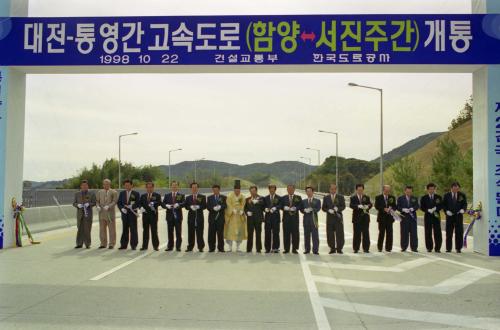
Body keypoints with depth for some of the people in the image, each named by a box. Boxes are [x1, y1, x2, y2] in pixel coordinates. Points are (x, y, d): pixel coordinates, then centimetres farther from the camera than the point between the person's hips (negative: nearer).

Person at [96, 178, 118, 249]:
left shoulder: (114, 192, 1)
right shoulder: (99, 192, 15)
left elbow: (114, 201, -8)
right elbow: (97, 201, 13)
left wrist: (108, 206, -22)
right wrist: (98, 206, -8)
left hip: (110, 213, -4)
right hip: (102, 213, 4)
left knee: (112, 229, -1)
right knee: (102, 229, 6)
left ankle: (111, 244, 5)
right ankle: (103, 244, 14)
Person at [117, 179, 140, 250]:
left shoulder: (136, 194, 1)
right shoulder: (122, 193, 12)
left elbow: (139, 203, -3)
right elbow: (119, 203, 9)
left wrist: (132, 206, -19)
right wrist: (122, 208, -9)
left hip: (132, 214, -3)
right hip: (124, 214, 3)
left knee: (133, 229, -2)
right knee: (125, 229, 7)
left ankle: (133, 245, 5)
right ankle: (123, 245, 13)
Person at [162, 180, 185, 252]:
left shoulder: (181, 195, 5)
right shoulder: (167, 195, 12)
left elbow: (183, 203, -10)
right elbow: (162, 204, 5)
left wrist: (178, 204, -29)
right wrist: (166, 205, -16)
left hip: (178, 216, -2)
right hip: (169, 216, 2)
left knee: (178, 232, -1)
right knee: (170, 232, 7)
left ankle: (178, 246, 5)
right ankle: (170, 246, 15)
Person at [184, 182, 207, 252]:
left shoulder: (202, 197, 7)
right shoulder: (188, 197, 14)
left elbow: (204, 206, -3)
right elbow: (186, 206, 4)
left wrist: (198, 207, -18)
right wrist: (191, 207, -15)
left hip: (199, 217, -2)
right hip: (191, 217, 2)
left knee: (199, 233, -1)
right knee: (190, 233, 3)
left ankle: (200, 247, 5)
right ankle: (190, 247, 9)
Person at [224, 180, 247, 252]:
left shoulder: (242, 197, 6)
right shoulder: (230, 196, -4)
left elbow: (243, 205, 2)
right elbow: (228, 205, -10)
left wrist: (241, 211, -17)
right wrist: (233, 210, -25)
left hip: (240, 216, 3)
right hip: (231, 216, -3)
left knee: (239, 231, 3)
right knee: (230, 230, -4)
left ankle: (238, 247, 11)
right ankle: (230, 247, 4)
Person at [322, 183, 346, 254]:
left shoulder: (341, 197, 7)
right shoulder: (326, 198, 9)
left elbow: (343, 206, 0)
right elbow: (323, 208, 6)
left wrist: (338, 209, -19)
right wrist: (328, 210, -14)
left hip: (338, 217, -1)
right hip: (329, 218, 1)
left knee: (339, 234, -3)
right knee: (330, 234, 1)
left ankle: (339, 249, 6)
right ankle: (332, 248, 11)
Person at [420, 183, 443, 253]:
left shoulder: (439, 197, 9)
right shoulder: (424, 198, 7)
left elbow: (441, 206, 2)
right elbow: (422, 207, 1)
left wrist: (435, 208, -15)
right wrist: (428, 210, -15)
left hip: (436, 216, 0)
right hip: (427, 216, 0)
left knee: (437, 233, -4)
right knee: (428, 233, 0)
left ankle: (437, 248, 3)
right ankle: (429, 248, 9)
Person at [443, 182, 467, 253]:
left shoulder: (462, 195, 5)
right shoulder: (446, 195, 4)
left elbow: (465, 204, 6)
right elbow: (443, 205, 4)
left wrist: (463, 209, -14)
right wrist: (447, 211, -11)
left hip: (458, 215, 0)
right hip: (449, 215, 0)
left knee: (459, 232, -1)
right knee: (449, 232, 3)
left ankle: (458, 248, 7)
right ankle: (448, 248, 10)